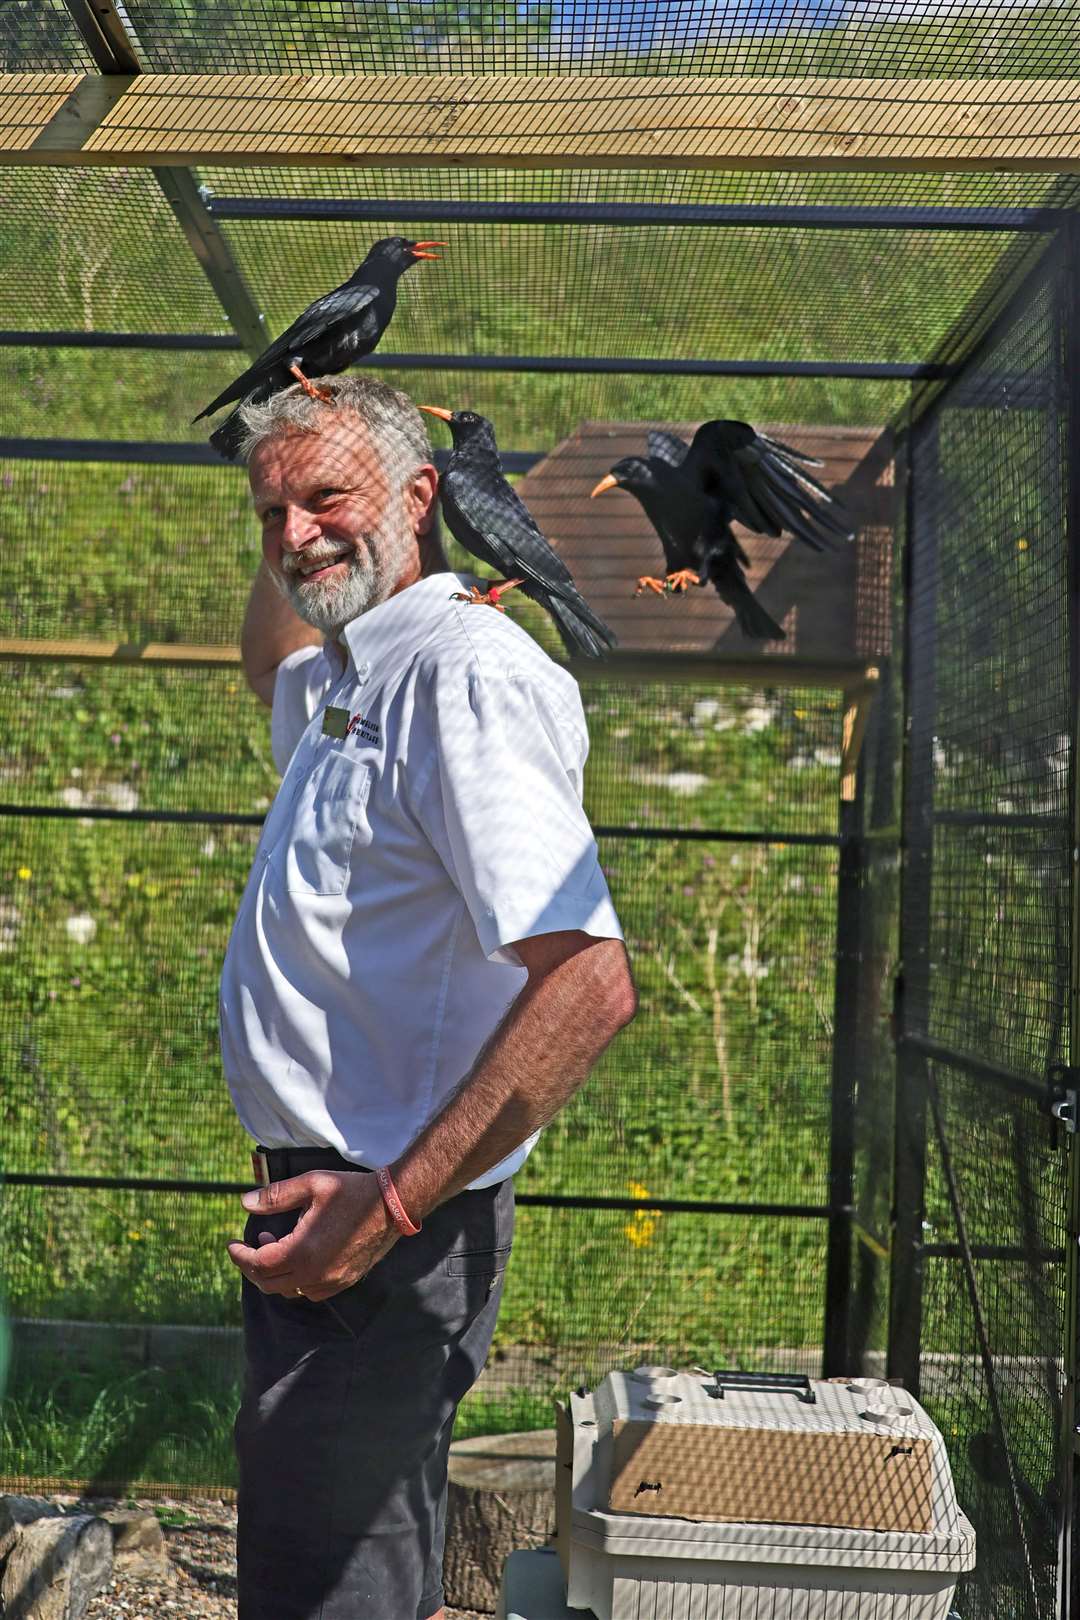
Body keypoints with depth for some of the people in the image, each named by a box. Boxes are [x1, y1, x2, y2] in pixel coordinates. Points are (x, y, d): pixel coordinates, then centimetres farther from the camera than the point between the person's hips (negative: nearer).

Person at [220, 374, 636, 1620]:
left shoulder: (464, 670, -19)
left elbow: (590, 984, -28)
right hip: (318, 1194, 10)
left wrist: (395, 1203, -27)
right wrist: (295, 553, 21)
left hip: (387, 1224, -10)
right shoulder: (349, 678, 12)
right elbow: (268, 662, 40)